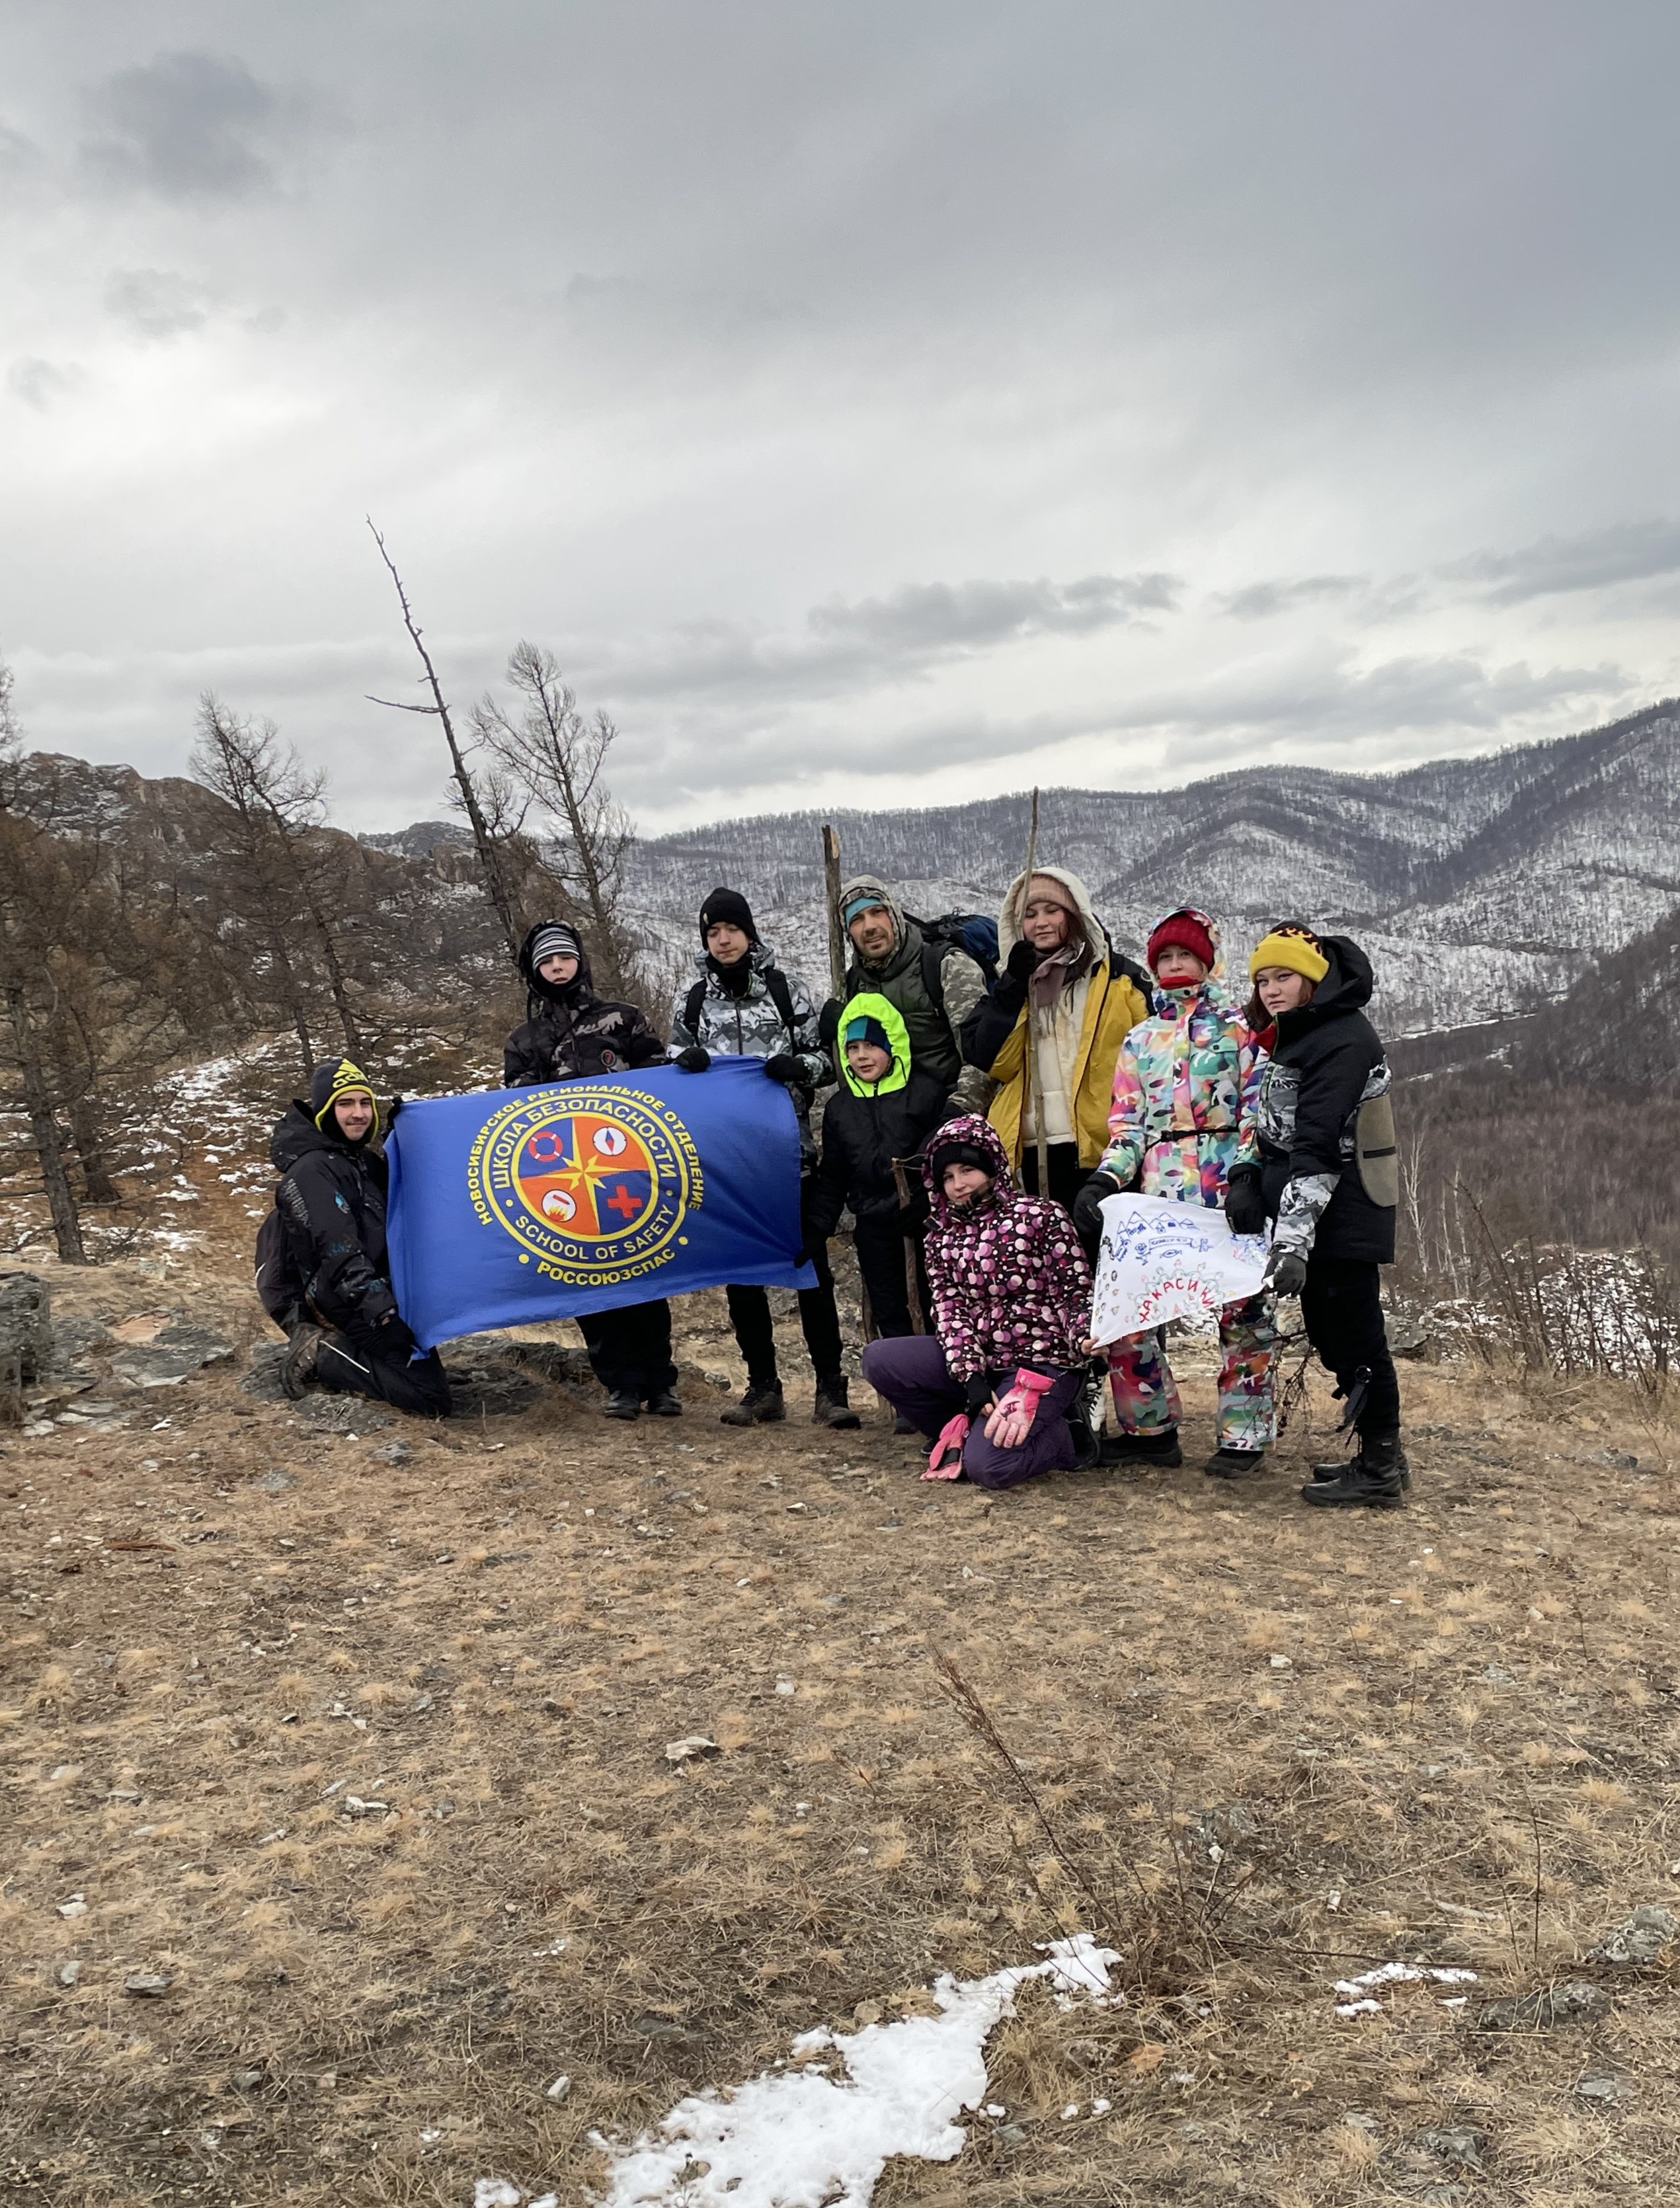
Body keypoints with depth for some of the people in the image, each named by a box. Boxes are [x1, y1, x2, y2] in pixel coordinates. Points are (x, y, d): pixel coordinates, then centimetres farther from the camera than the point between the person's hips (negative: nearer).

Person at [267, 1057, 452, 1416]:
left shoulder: (364, 1159, 11)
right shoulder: (312, 1171, -17)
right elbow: (339, 1250, -25)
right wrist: (379, 1306, -33)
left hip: (381, 1288, 10)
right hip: (351, 1303, -10)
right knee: (431, 1396, -15)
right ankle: (320, 1357, -6)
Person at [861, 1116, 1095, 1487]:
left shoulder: (1042, 1216, -7)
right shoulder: (942, 1236, 8)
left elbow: (1078, 1292, -9)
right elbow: (950, 1311, -3)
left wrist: (1089, 1342, -29)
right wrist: (972, 1378, -18)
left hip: (1043, 1362, -5)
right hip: (981, 1359, 6)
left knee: (987, 1465, -26)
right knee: (878, 1360, -13)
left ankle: (1062, 1437, 6)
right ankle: (969, 1432, 1)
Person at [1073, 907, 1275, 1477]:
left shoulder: (1240, 1029, 8)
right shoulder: (1139, 1040, 19)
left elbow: (1260, 1112, 0)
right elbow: (1126, 1125, 14)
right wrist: (1104, 1181, -3)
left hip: (1229, 1190, -4)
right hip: (1157, 1192, 4)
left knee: (1242, 1308, -3)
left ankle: (1246, 1437, 8)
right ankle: (1150, 1429, 12)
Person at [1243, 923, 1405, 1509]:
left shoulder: (1343, 1038, -17)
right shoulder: (1298, 1036, 15)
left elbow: (1319, 1144, -26)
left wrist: (1293, 1237, -30)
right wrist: (1252, 1183, 14)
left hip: (1344, 1215, -10)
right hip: (1319, 1216, 10)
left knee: (1355, 1339, -4)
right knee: (1331, 1334, 15)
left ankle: (1380, 1472, 7)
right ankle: (1380, 1459, 26)